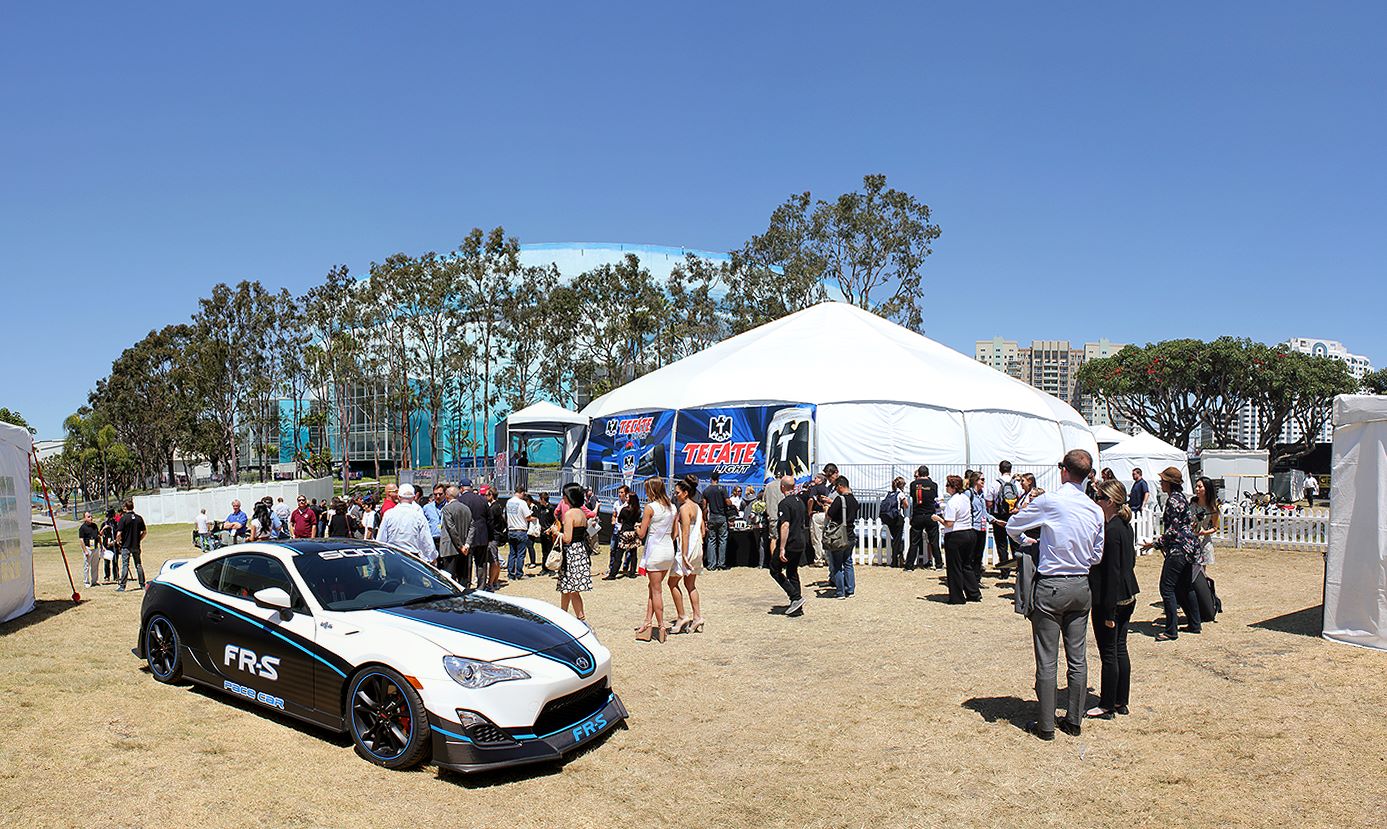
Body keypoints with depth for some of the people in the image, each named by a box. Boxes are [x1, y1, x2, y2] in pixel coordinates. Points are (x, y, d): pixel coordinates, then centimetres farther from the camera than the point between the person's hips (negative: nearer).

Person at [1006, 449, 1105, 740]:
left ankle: (1046, 725, 9)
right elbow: (1097, 555, 10)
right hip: (1082, 587, 5)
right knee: (1078, 658, 13)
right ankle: (1074, 721, 22)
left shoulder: (1049, 501, -12)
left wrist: (1026, 540, 22)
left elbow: (1012, 526, 1)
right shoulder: (1096, 510, 1)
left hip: (1050, 587, -5)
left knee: (1046, 660, 2)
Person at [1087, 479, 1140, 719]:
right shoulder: (1125, 526, 8)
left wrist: (1108, 611, -18)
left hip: (1111, 599, -9)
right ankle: (1121, 701, 26)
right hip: (1128, 596, 9)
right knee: (1120, 649, 16)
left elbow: (1112, 573, -21)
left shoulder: (1111, 531, -21)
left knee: (1108, 653, 1)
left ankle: (1107, 706, 11)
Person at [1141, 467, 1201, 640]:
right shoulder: (1181, 497, 15)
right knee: (1185, 587, 17)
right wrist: (1164, 543, 22)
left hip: (1179, 549, -11)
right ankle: (1194, 624, 24)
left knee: (1167, 587, -9)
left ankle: (1171, 630, -8)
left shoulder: (1173, 500, -16)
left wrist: (1155, 544, -15)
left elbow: (1173, 529, -20)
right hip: (1188, 547, 11)